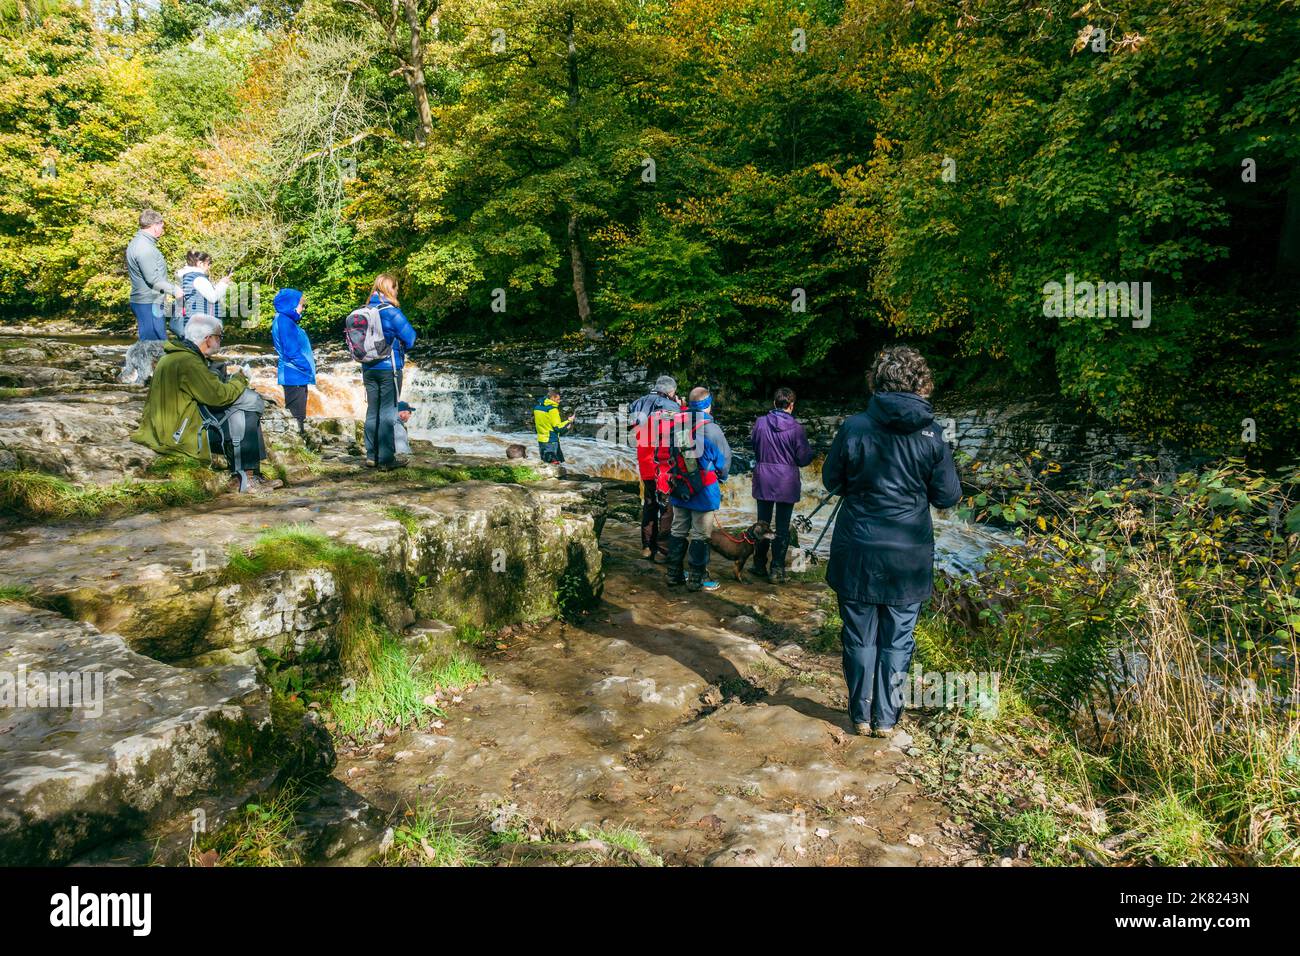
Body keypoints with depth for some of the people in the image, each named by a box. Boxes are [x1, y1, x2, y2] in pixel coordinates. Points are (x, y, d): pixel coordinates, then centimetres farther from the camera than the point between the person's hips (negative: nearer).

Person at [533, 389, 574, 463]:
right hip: (551, 441, -8)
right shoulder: (552, 409, -17)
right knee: (554, 463, -3)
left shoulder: (537, 407, 7)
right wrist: (568, 421, -6)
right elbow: (558, 428, -19)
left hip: (540, 440, 8)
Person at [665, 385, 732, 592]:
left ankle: (674, 574, 25)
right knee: (700, 535, 5)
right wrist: (720, 477, 12)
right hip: (703, 490, -5)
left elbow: (668, 454, 9)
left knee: (678, 531, 17)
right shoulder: (710, 428, -19)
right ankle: (696, 579, 12)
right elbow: (724, 458, -8)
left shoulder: (675, 423, -3)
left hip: (679, 488, 6)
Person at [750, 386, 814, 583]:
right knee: (782, 528, 5)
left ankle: (760, 565, 25)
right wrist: (810, 451, 14)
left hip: (763, 481, 3)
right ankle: (777, 570, 7)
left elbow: (752, 445, 10)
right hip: (786, 483, -3)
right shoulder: (796, 428, -13)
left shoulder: (760, 423, -5)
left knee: (762, 524, 15)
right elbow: (804, 458, -8)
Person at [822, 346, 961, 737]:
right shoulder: (932, 434, -9)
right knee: (897, 639, 15)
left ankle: (861, 714, 24)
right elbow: (947, 496, -2)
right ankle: (886, 717, 23)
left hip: (857, 551, 0)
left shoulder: (854, 427, -11)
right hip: (909, 556, 1)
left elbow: (831, 481, 1)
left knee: (859, 636, 14)